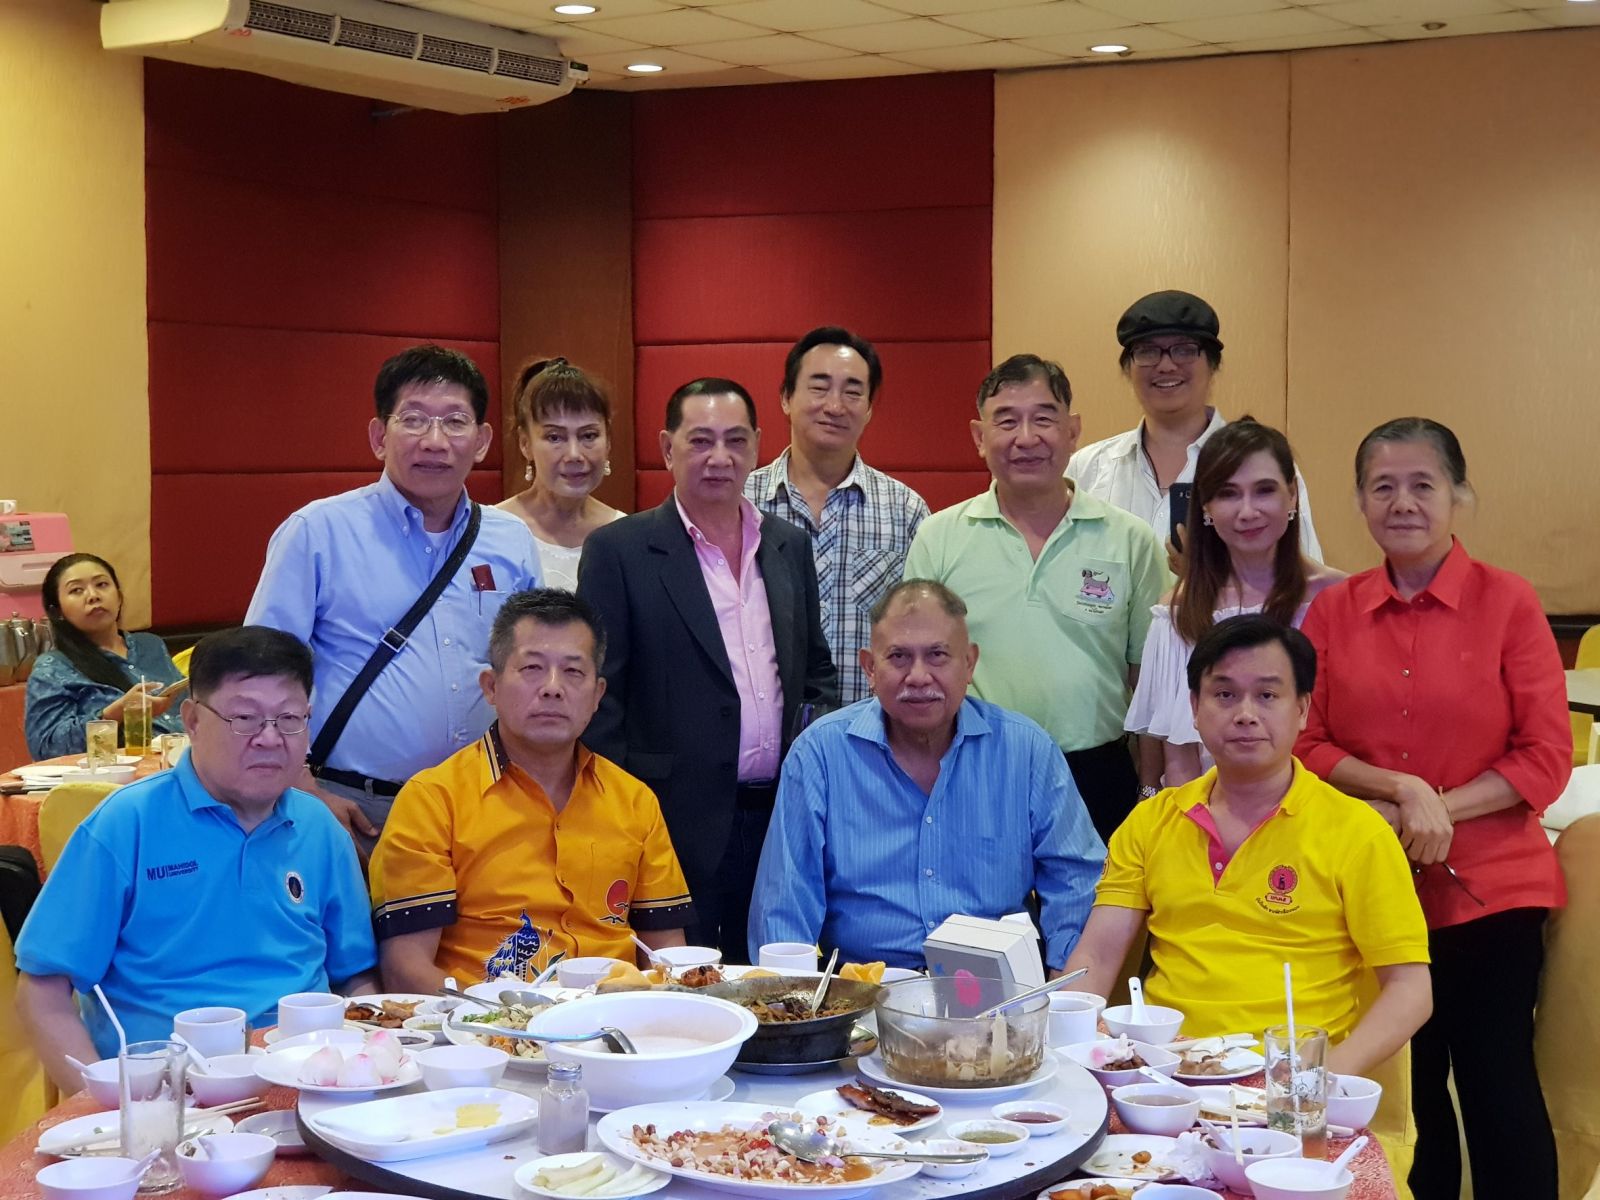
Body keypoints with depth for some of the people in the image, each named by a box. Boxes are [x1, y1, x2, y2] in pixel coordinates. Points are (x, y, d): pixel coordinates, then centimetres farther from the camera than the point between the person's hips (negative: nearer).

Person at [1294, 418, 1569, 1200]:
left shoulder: (1507, 603, -6)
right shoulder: (1333, 612, 2)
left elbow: (1546, 757, -7)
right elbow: (1306, 744, 1)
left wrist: (1439, 809, -16)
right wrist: (1401, 790, -14)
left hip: (1489, 890, -3)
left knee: (1499, 1088, 1)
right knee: (1407, 1092, 13)